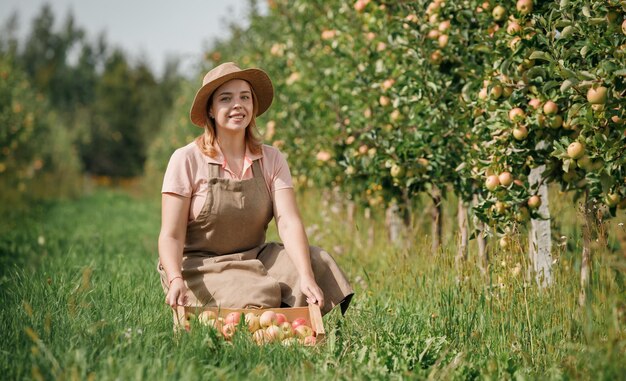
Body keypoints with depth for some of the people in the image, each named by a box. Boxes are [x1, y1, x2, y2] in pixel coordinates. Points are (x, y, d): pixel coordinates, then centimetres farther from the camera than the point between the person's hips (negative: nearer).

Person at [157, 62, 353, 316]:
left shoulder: (271, 160, 3)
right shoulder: (187, 160, -8)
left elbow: (289, 223, -10)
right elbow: (171, 235, -12)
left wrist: (306, 277, -28)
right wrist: (176, 280, -32)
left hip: (254, 261, 5)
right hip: (199, 267, -5)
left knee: (318, 263, -19)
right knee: (257, 300, -33)